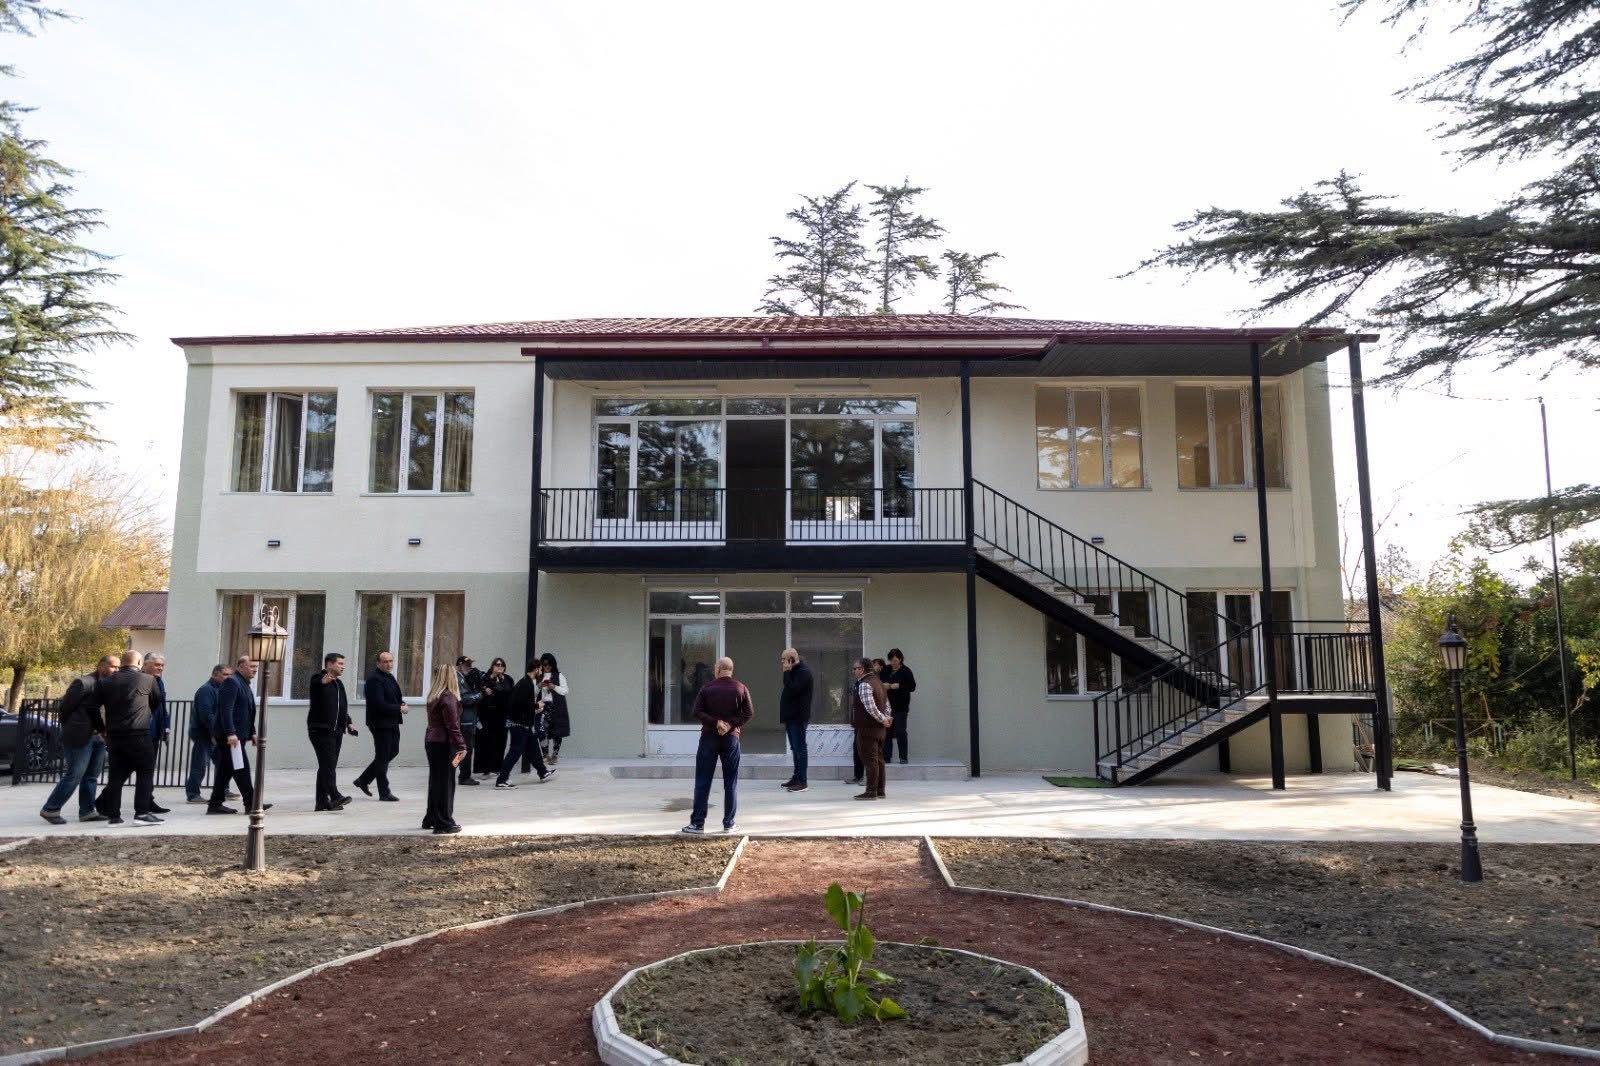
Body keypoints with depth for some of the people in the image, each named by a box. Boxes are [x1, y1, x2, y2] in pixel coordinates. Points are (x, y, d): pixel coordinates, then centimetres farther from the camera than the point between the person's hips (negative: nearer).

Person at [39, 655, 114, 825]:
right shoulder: (83, 683, -11)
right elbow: (65, 707, -8)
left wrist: (104, 730, 3)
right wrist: (68, 727, 0)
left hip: (97, 738, 8)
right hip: (80, 737, -8)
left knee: (91, 777, 10)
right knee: (73, 776, -4)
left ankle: (87, 811, 16)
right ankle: (50, 810, 9)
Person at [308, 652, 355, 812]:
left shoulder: (338, 683, 20)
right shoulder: (318, 678, -6)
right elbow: (314, 685, -32)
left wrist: (348, 723, 21)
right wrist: (322, 682, -54)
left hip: (335, 731, 9)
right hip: (320, 730, -9)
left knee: (327, 766, 10)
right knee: (328, 764, -16)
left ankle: (322, 801, 15)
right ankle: (335, 796, -23)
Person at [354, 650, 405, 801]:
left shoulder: (389, 677, 14)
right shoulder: (374, 679, -17)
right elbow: (379, 704, -24)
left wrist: (401, 703, 1)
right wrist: (399, 709, -17)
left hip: (392, 722, 10)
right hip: (380, 723, -10)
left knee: (393, 751, 16)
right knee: (383, 757, 0)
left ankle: (363, 780, 27)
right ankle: (384, 793, 9)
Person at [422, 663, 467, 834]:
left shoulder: (433, 696, 12)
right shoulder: (448, 697, -15)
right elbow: (453, 726, -19)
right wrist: (461, 746, -18)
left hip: (431, 741, 9)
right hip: (444, 744, -9)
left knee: (435, 781, 17)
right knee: (446, 783, -2)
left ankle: (431, 819, 25)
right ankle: (444, 823, 2)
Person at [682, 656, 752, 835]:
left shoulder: (707, 688, -1)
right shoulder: (741, 689, 1)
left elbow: (697, 711, -8)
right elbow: (749, 713, -6)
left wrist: (715, 722, -10)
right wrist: (732, 724, -9)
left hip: (709, 737, -1)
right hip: (731, 738, 1)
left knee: (703, 782, 4)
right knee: (730, 782, 8)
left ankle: (697, 823, 3)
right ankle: (729, 823, 9)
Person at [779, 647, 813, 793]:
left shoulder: (803, 671, -15)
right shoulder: (793, 671, 16)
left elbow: (792, 689, -25)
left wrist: (786, 671, -18)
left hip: (798, 717, -10)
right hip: (791, 715, 10)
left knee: (799, 748, -7)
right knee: (795, 748, 15)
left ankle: (802, 781, -5)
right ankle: (796, 777, 22)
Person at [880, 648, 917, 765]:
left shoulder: (906, 671, -5)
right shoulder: (886, 670, 8)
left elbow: (912, 687, -7)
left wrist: (899, 686, -19)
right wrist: (883, 685, -5)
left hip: (900, 707, -4)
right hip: (887, 705, 4)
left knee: (900, 731, -4)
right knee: (887, 731, 6)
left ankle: (903, 758, 4)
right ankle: (886, 757, 11)